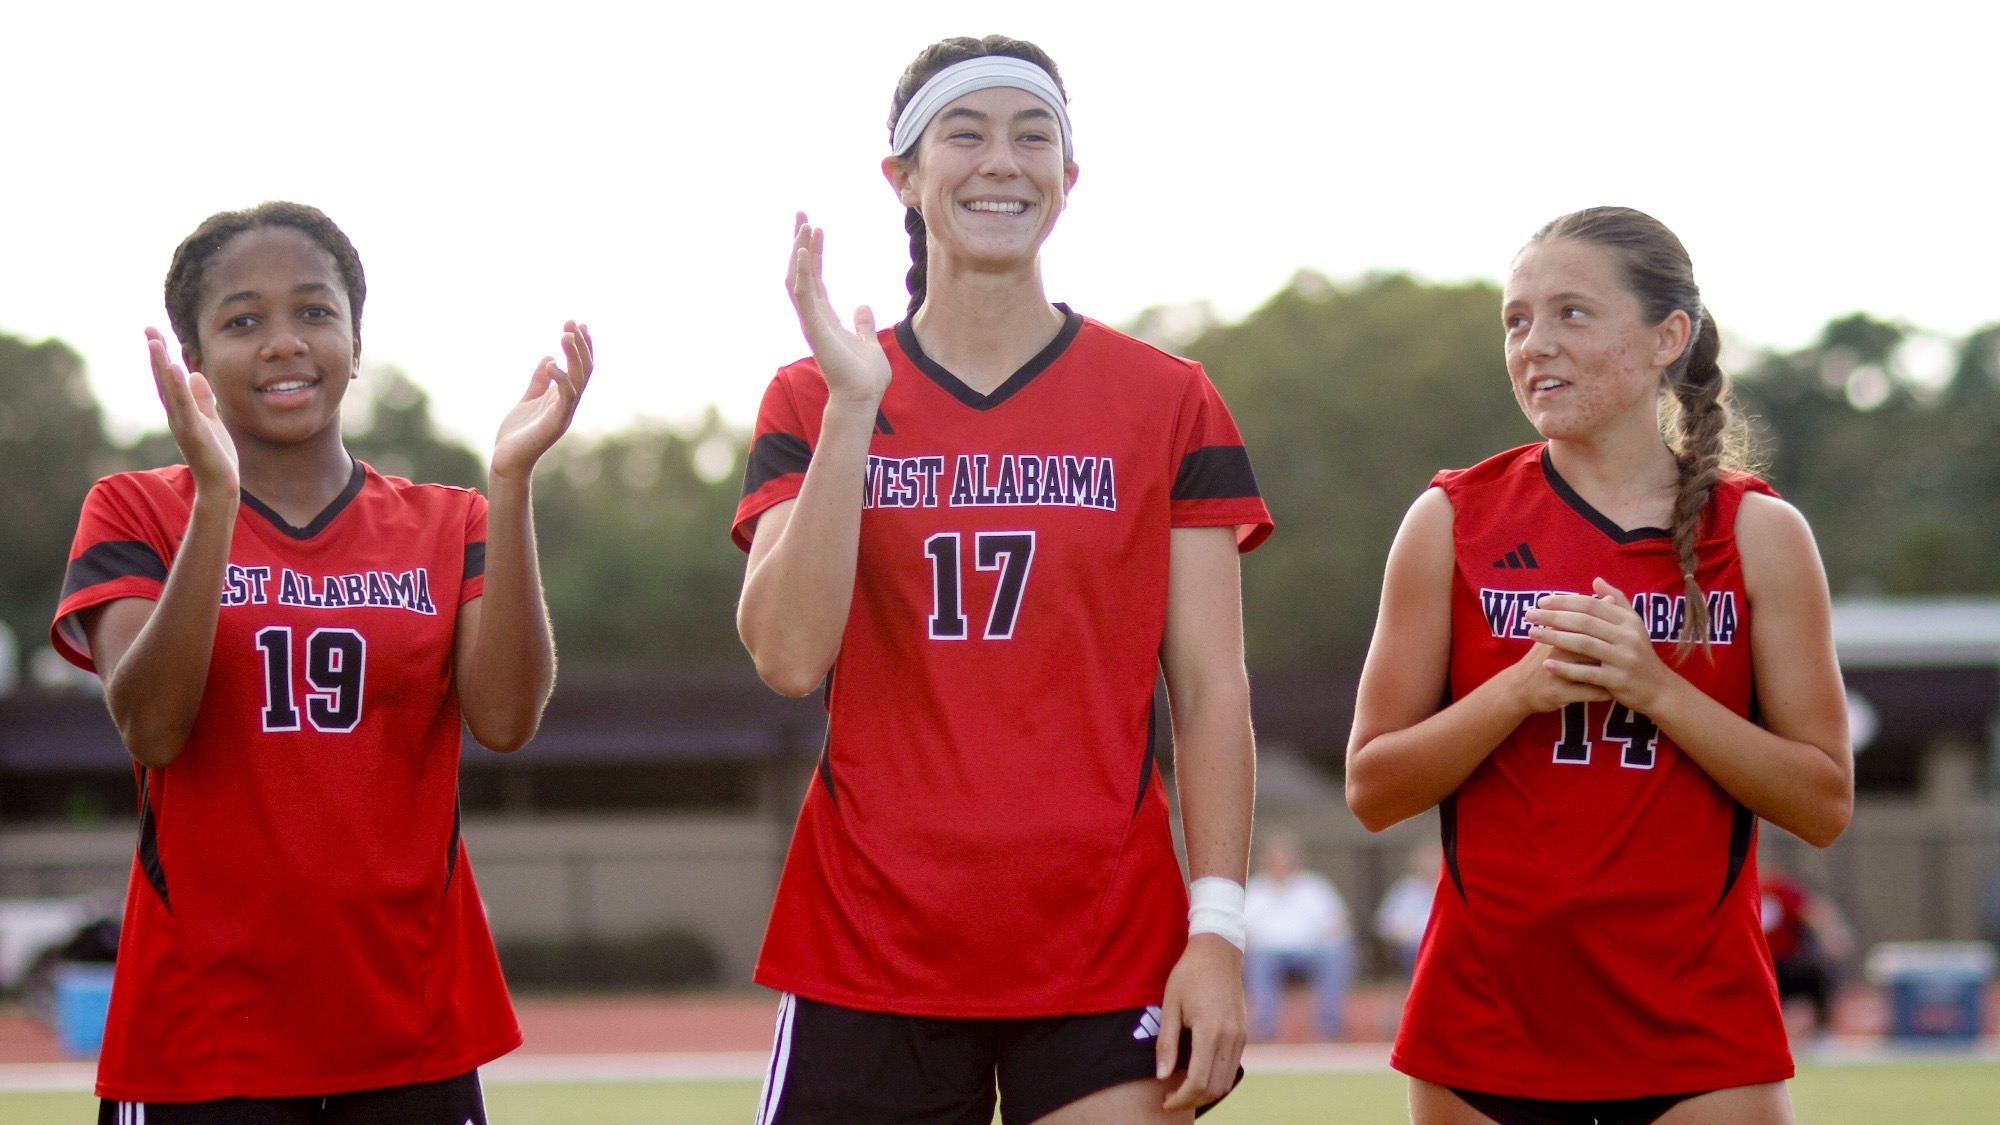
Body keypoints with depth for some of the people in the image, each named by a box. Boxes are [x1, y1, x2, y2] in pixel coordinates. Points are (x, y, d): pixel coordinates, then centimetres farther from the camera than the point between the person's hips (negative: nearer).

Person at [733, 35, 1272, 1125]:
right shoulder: (809, 401, 6)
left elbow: (1211, 690, 2)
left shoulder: (1169, 402, 5)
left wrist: (1217, 928, -8)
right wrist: (853, 406, -14)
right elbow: (788, 656, -8)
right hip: (869, 950, 0)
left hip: (1108, 954, 0)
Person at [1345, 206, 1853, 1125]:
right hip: (1486, 1014, 1)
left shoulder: (1758, 533, 2)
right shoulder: (1453, 521, 3)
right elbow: (1371, 789, 2)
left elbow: (1824, 804, -1)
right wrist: (1522, 686, -14)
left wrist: (1653, 685, -14)